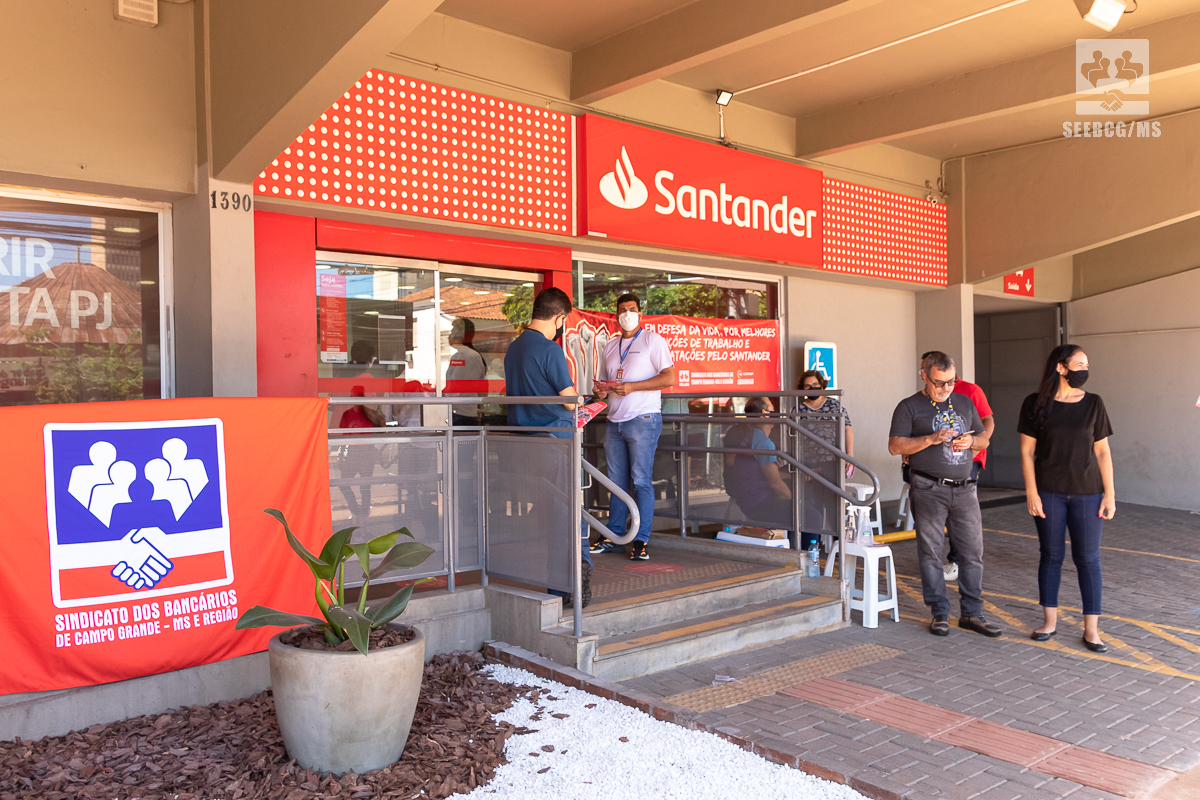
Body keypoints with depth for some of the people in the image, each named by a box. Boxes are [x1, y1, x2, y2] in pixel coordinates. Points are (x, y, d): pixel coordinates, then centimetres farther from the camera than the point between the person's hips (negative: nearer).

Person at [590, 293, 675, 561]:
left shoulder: (652, 340, 2)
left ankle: (641, 541, -3)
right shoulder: (610, 346, 20)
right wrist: (602, 392, 2)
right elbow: (604, 380, 27)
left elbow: (669, 378, -8)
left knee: (641, 481, -7)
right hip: (614, 421, 6)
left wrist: (632, 387, -15)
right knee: (617, 482, 7)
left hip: (643, 419, -6)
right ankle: (614, 537, 13)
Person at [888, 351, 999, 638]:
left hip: (964, 488, 4)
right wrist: (931, 439, -18)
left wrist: (970, 440, -3)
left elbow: (984, 439, 21)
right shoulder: (909, 407, 0)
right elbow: (895, 446, -7)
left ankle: (972, 613, 14)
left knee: (973, 551, 3)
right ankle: (940, 613, 12)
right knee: (930, 552, 1)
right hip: (929, 490, -4)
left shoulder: (965, 403, 15)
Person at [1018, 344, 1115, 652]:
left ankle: (1091, 629, 11)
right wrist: (1031, 493, -7)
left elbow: (1102, 452, 4)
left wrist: (1109, 494, -1)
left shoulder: (1093, 404, 2)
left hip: (1088, 493, 1)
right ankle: (1050, 621, 21)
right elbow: (1027, 451, -2)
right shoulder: (1035, 404, -2)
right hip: (1049, 493, -1)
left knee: (1088, 558, 3)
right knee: (1051, 555, 8)